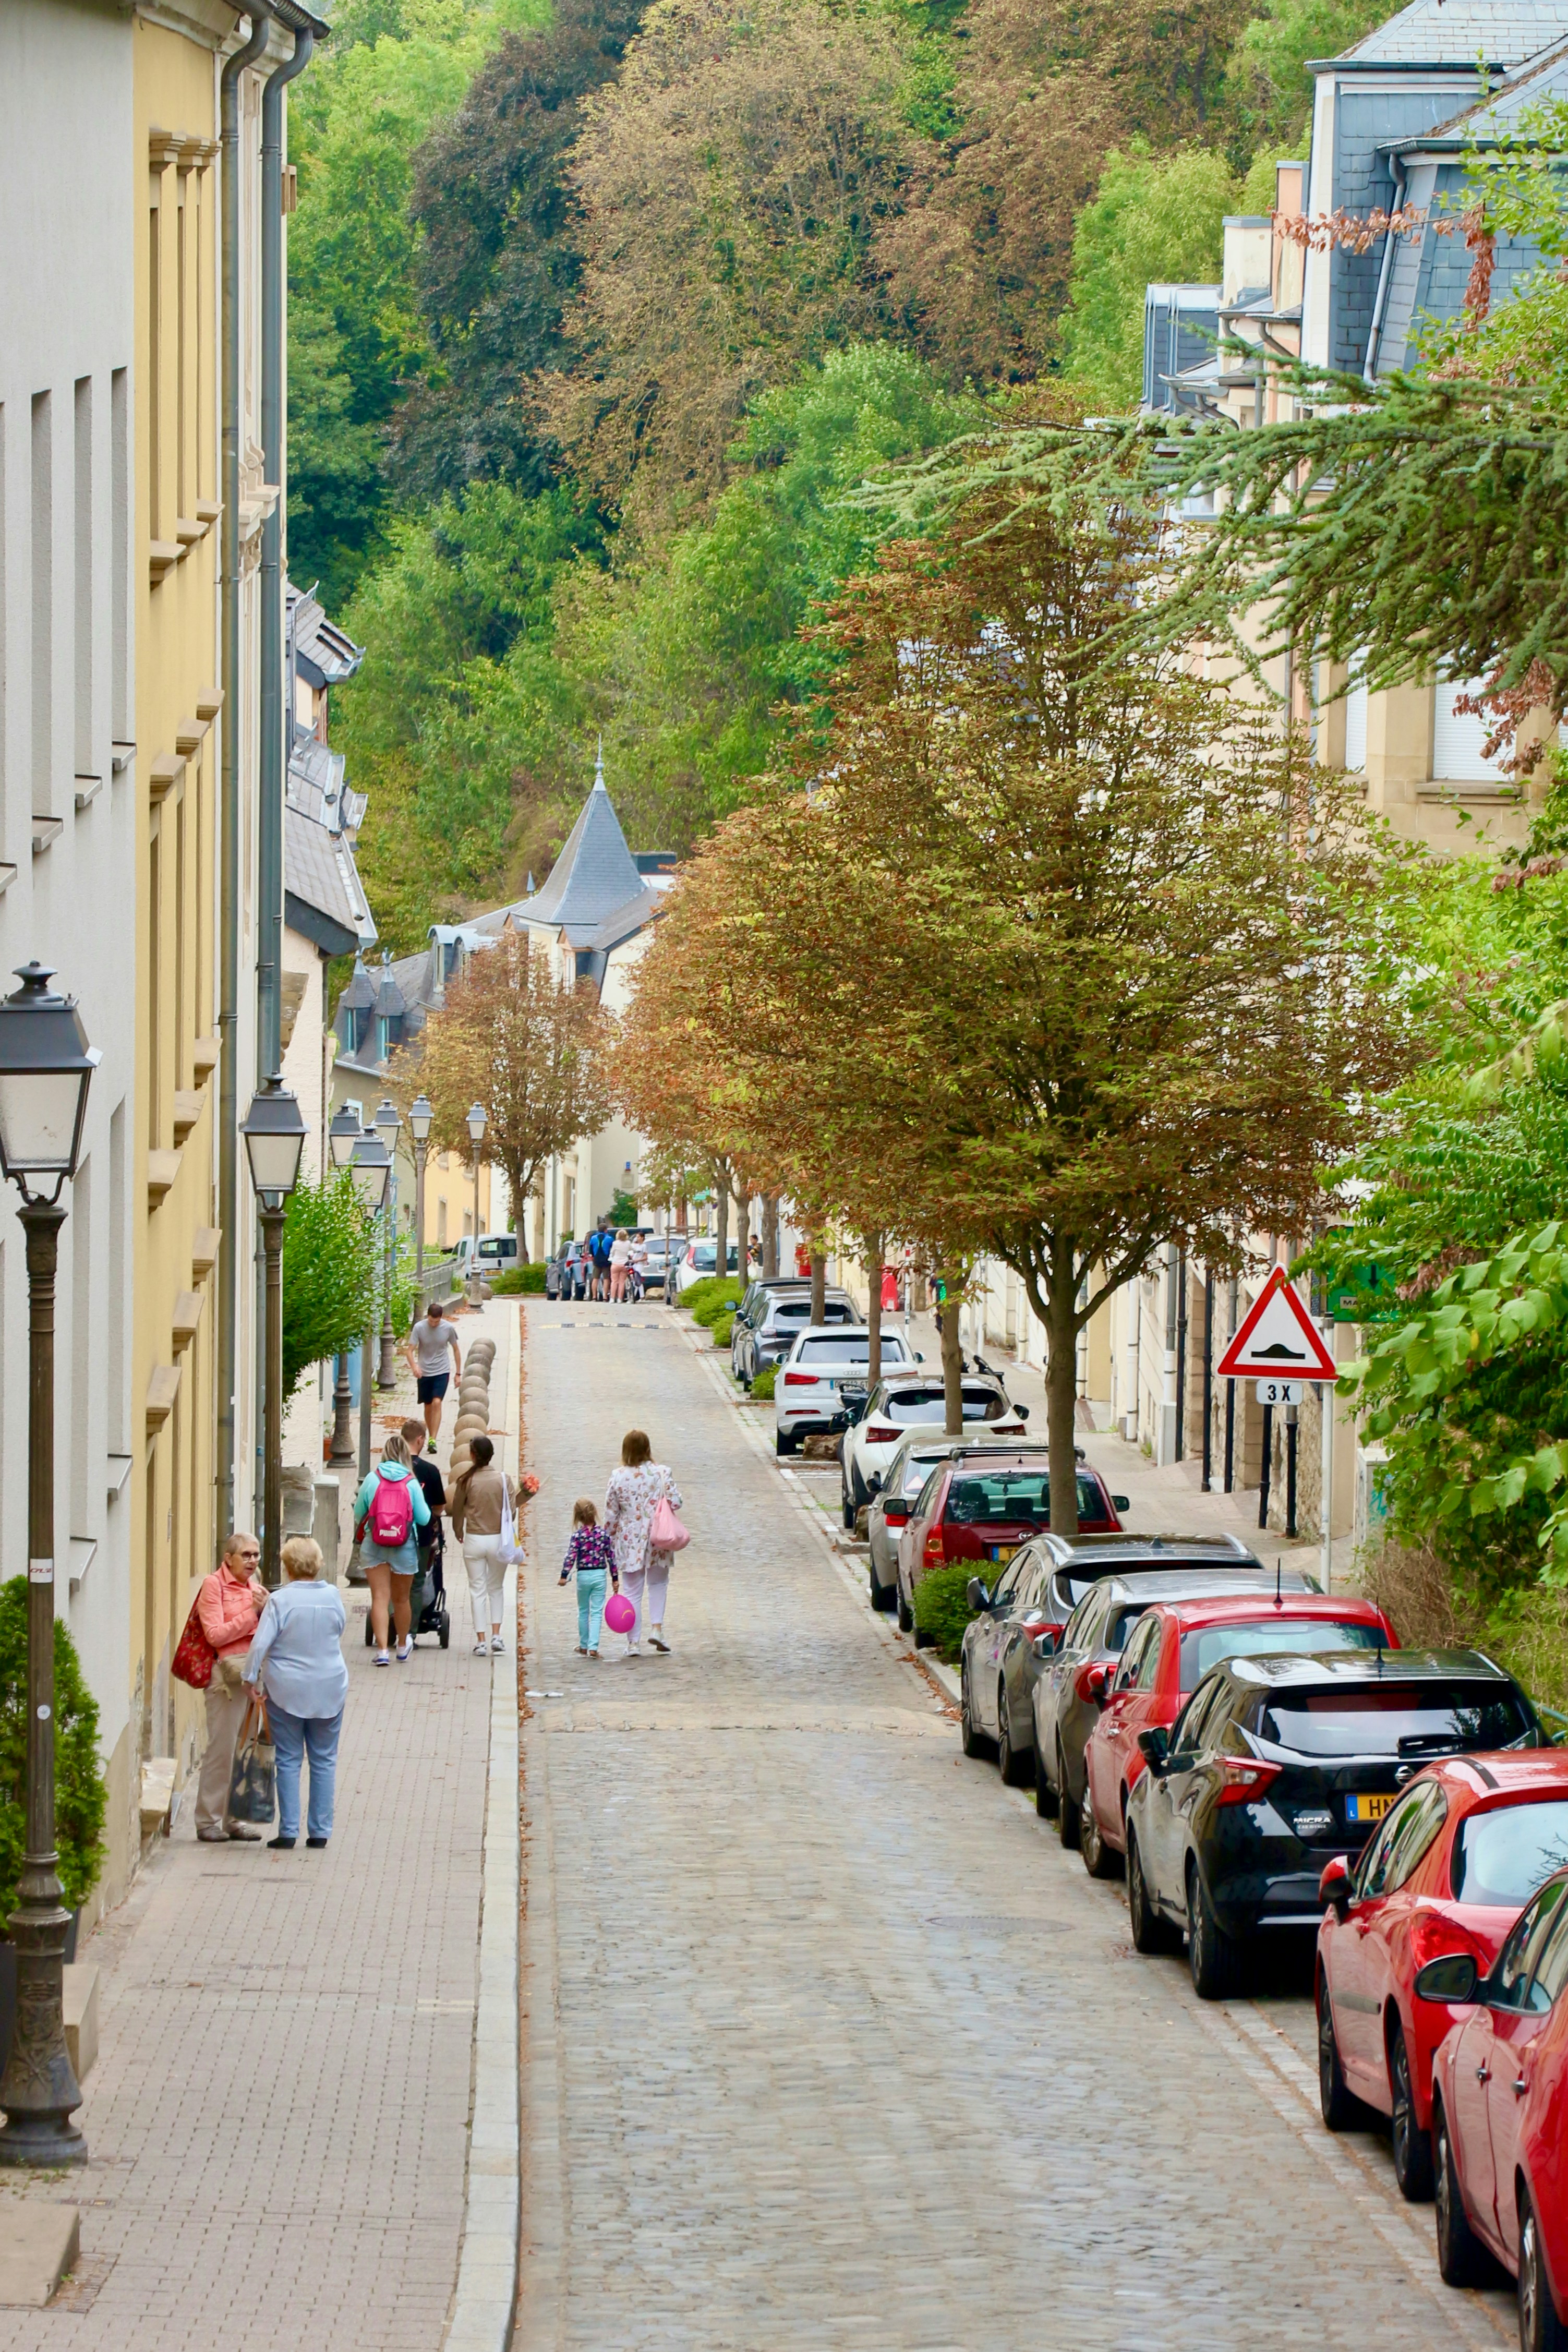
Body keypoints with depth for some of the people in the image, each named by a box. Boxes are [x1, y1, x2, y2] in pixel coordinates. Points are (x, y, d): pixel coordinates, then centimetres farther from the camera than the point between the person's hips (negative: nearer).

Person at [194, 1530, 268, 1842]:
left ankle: (234, 1819, 14)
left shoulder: (254, 1586, 17)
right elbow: (216, 1634, -12)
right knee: (222, 1748, -7)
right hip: (227, 1672, -7)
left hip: (256, 1672, 7)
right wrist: (253, 1613, -12)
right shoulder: (213, 1585, -4)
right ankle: (208, 1821, -1)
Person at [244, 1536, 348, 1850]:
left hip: (286, 1691, -3)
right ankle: (320, 1831, 10)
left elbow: (260, 1644, -15)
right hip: (329, 1689, 3)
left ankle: (289, 1831, 2)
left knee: (289, 1761, 4)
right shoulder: (333, 1596, -2)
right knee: (324, 1760, 9)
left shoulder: (280, 1601, -13)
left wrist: (251, 1678, -4)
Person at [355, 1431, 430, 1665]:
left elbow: (358, 1513, 3)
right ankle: (403, 1647, 35)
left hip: (374, 1545, -1)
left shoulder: (372, 1479, -4)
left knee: (379, 1598, -2)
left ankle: (382, 1649, -14)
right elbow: (424, 1518, -3)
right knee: (401, 1599, 17)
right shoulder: (411, 1483, -6)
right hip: (405, 1547, 1)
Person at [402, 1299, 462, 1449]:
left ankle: (433, 1441, -20)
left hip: (442, 1372, -1)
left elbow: (456, 1350, 6)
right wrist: (414, 1366, -32)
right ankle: (431, 1437, 26)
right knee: (428, 1406, 10)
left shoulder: (449, 1328, -7)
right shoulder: (419, 1328, -11)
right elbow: (410, 1350, -12)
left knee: (437, 1403, -16)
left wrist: (458, 1373, 7)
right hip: (424, 1373, 1)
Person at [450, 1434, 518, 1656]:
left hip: (474, 1540, -1)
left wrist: (458, 1532, 21)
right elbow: (512, 1507, -5)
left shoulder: (466, 1481, -7)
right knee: (496, 1589, 16)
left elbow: (457, 1509, 3)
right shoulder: (503, 1479, -6)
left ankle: (480, 1641, 4)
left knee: (477, 1590, 6)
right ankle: (496, 1635, 6)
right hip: (498, 1539, 1)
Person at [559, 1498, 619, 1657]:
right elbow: (611, 1557, 1)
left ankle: (584, 1647, 25)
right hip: (600, 1575, 1)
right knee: (597, 1613, 2)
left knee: (583, 1612, 16)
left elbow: (571, 1556, -13)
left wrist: (564, 1575, -8)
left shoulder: (578, 1535, -8)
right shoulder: (603, 1534, -2)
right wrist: (615, 1578, 8)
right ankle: (593, 1648, -8)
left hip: (583, 1576, -1)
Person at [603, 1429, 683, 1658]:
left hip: (629, 1542, 0)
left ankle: (633, 1642, 7)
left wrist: (610, 1540, 10)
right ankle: (656, 1628, 5)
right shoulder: (661, 1473, -9)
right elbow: (675, 1502, -11)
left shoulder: (617, 1477, -8)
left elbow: (611, 1514, -3)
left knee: (633, 1591, 8)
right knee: (658, 1583, 21)